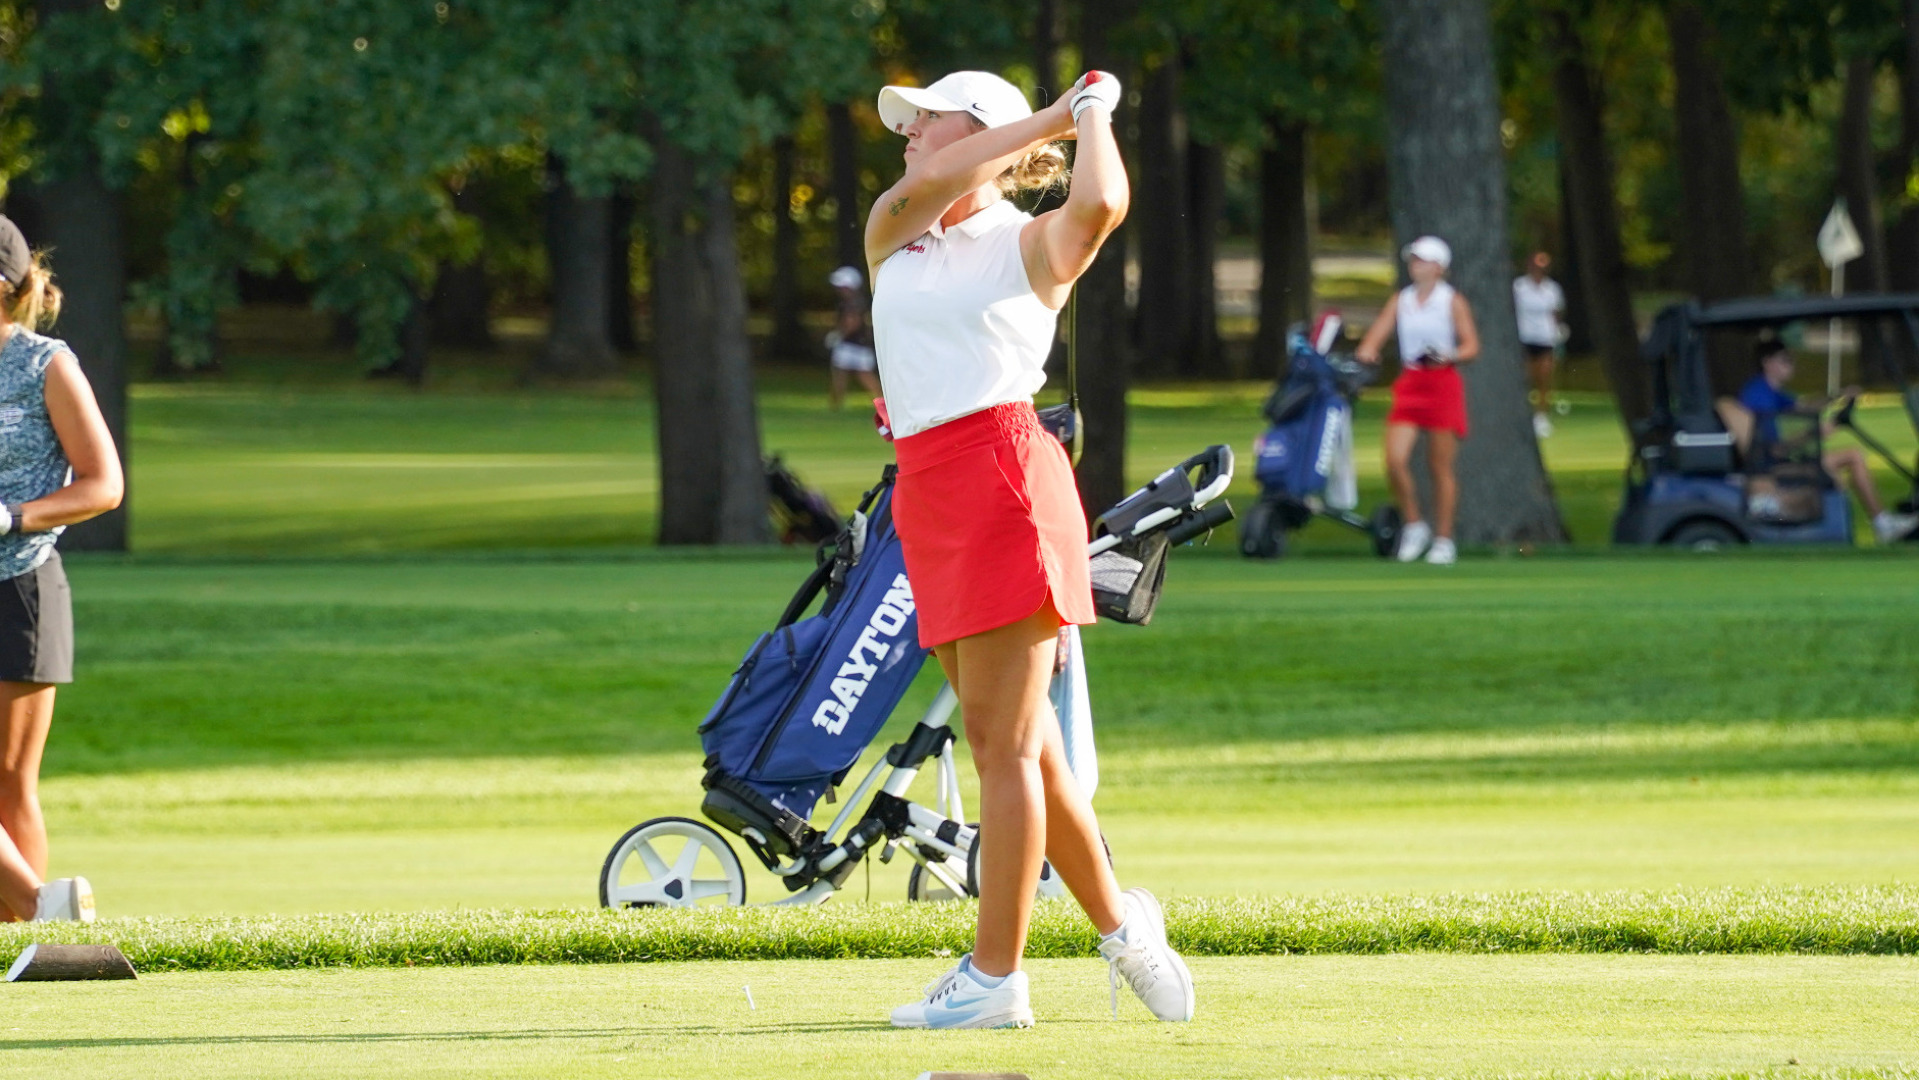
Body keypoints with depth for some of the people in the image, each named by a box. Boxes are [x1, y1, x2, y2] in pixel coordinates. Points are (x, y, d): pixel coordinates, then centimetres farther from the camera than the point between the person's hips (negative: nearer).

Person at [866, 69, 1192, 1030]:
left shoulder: (1031, 244, 3)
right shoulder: (893, 238, 20)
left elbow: (1099, 205, -19)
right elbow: (934, 181, -1)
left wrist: (1091, 112, -2)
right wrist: (1050, 116, 4)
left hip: (1003, 474, -7)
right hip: (927, 498, 7)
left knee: (1003, 738, -8)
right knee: (1011, 741, 9)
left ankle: (995, 978, -9)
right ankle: (1116, 920, 23)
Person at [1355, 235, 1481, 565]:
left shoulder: (1453, 302, 0)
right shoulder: (1400, 300, 11)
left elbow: (1472, 347, -4)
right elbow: (1378, 332, 4)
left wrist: (1448, 355, -23)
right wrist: (1367, 351, -18)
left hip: (1443, 382, -4)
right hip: (1409, 383, 4)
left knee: (1440, 467, -1)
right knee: (1395, 461, -10)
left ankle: (1443, 539, 7)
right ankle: (1414, 526, 8)